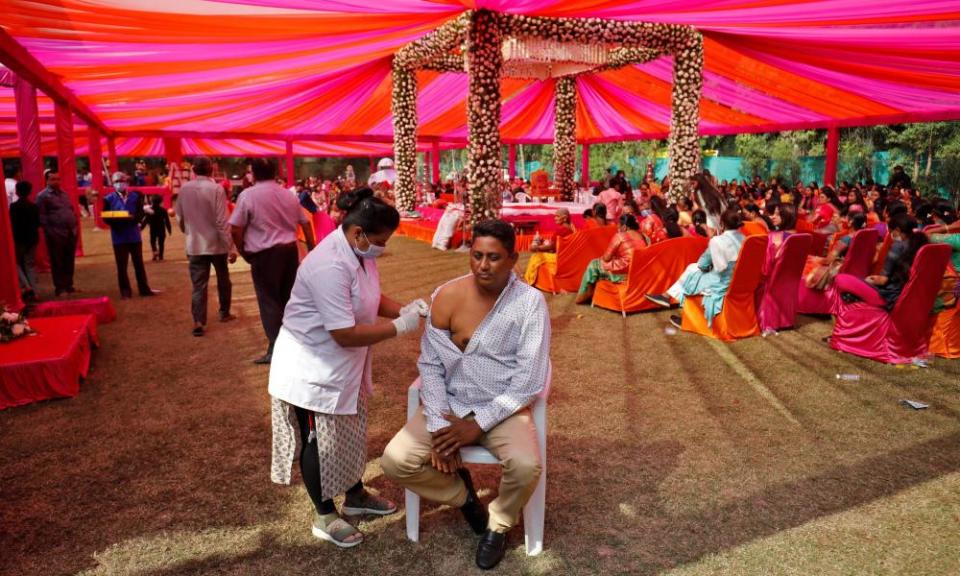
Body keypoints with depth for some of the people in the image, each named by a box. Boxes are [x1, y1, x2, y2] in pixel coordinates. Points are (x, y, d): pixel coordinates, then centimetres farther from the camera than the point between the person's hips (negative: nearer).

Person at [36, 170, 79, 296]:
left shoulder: (64, 194, 17)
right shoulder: (42, 196, -4)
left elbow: (72, 210, 21)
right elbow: (41, 217, -10)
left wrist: (75, 226, 12)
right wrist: (50, 231, -15)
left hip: (71, 232, 6)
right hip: (56, 234, -6)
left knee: (69, 261, 11)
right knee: (57, 262, 1)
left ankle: (69, 285, 20)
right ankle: (59, 288, 8)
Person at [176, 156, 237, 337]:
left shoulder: (184, 189, 0)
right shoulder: (216, 189, -14)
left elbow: (180, 218, 10)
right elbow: (223, 221, -17)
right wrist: (231, 247, -14)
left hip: (195, 245, 3)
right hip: (217, 244, -2)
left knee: (198, 285, 4)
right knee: (223, 280, 18)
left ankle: (198, 322, -4)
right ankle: (224, 313, 31)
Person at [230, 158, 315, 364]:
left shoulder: (248, 195, -7)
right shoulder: (289, 194, 9)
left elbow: (235, 229, -10)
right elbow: (305, 223, 14)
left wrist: (243, 251, 4)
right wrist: (311, 248, 23)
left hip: (264, 253, -5)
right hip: (290, 249, 6)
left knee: (269, 299, 0)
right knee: (289, 295, 16)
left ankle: (275, 347, -1)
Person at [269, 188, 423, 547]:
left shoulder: (358, 252, -2)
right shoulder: (329, 266, -33)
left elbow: (371, 297, 11)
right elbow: (345, 334, -32)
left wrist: (403, 309, -7)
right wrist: (399, 327, -25)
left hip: (343, 366, 9)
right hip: (311, 369, -9)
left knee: (349, 433, 22)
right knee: (319, 442, 9)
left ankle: (356, 496, 42)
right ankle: (325, 516, 28)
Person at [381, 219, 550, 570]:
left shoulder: (530, 302, -13)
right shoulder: (446, 297, -6)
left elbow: (530, 379, -15)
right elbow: (430, 364, -3)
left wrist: (479, 424, -18)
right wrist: (439, 425, -14)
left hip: (503, 409, -2)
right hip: (450, 405, 3)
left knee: (526, 466, -30)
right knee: (395, 462, -15)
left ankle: (499, 523, 6)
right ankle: (461, 493, 16)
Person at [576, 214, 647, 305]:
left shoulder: (619, 236, -8)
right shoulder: (643, 237, 11)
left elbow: (606, 258, -5)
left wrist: (601, 258, 18)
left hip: (623, 274, -7)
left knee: (594, 264, 15)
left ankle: (583, 296, 22)